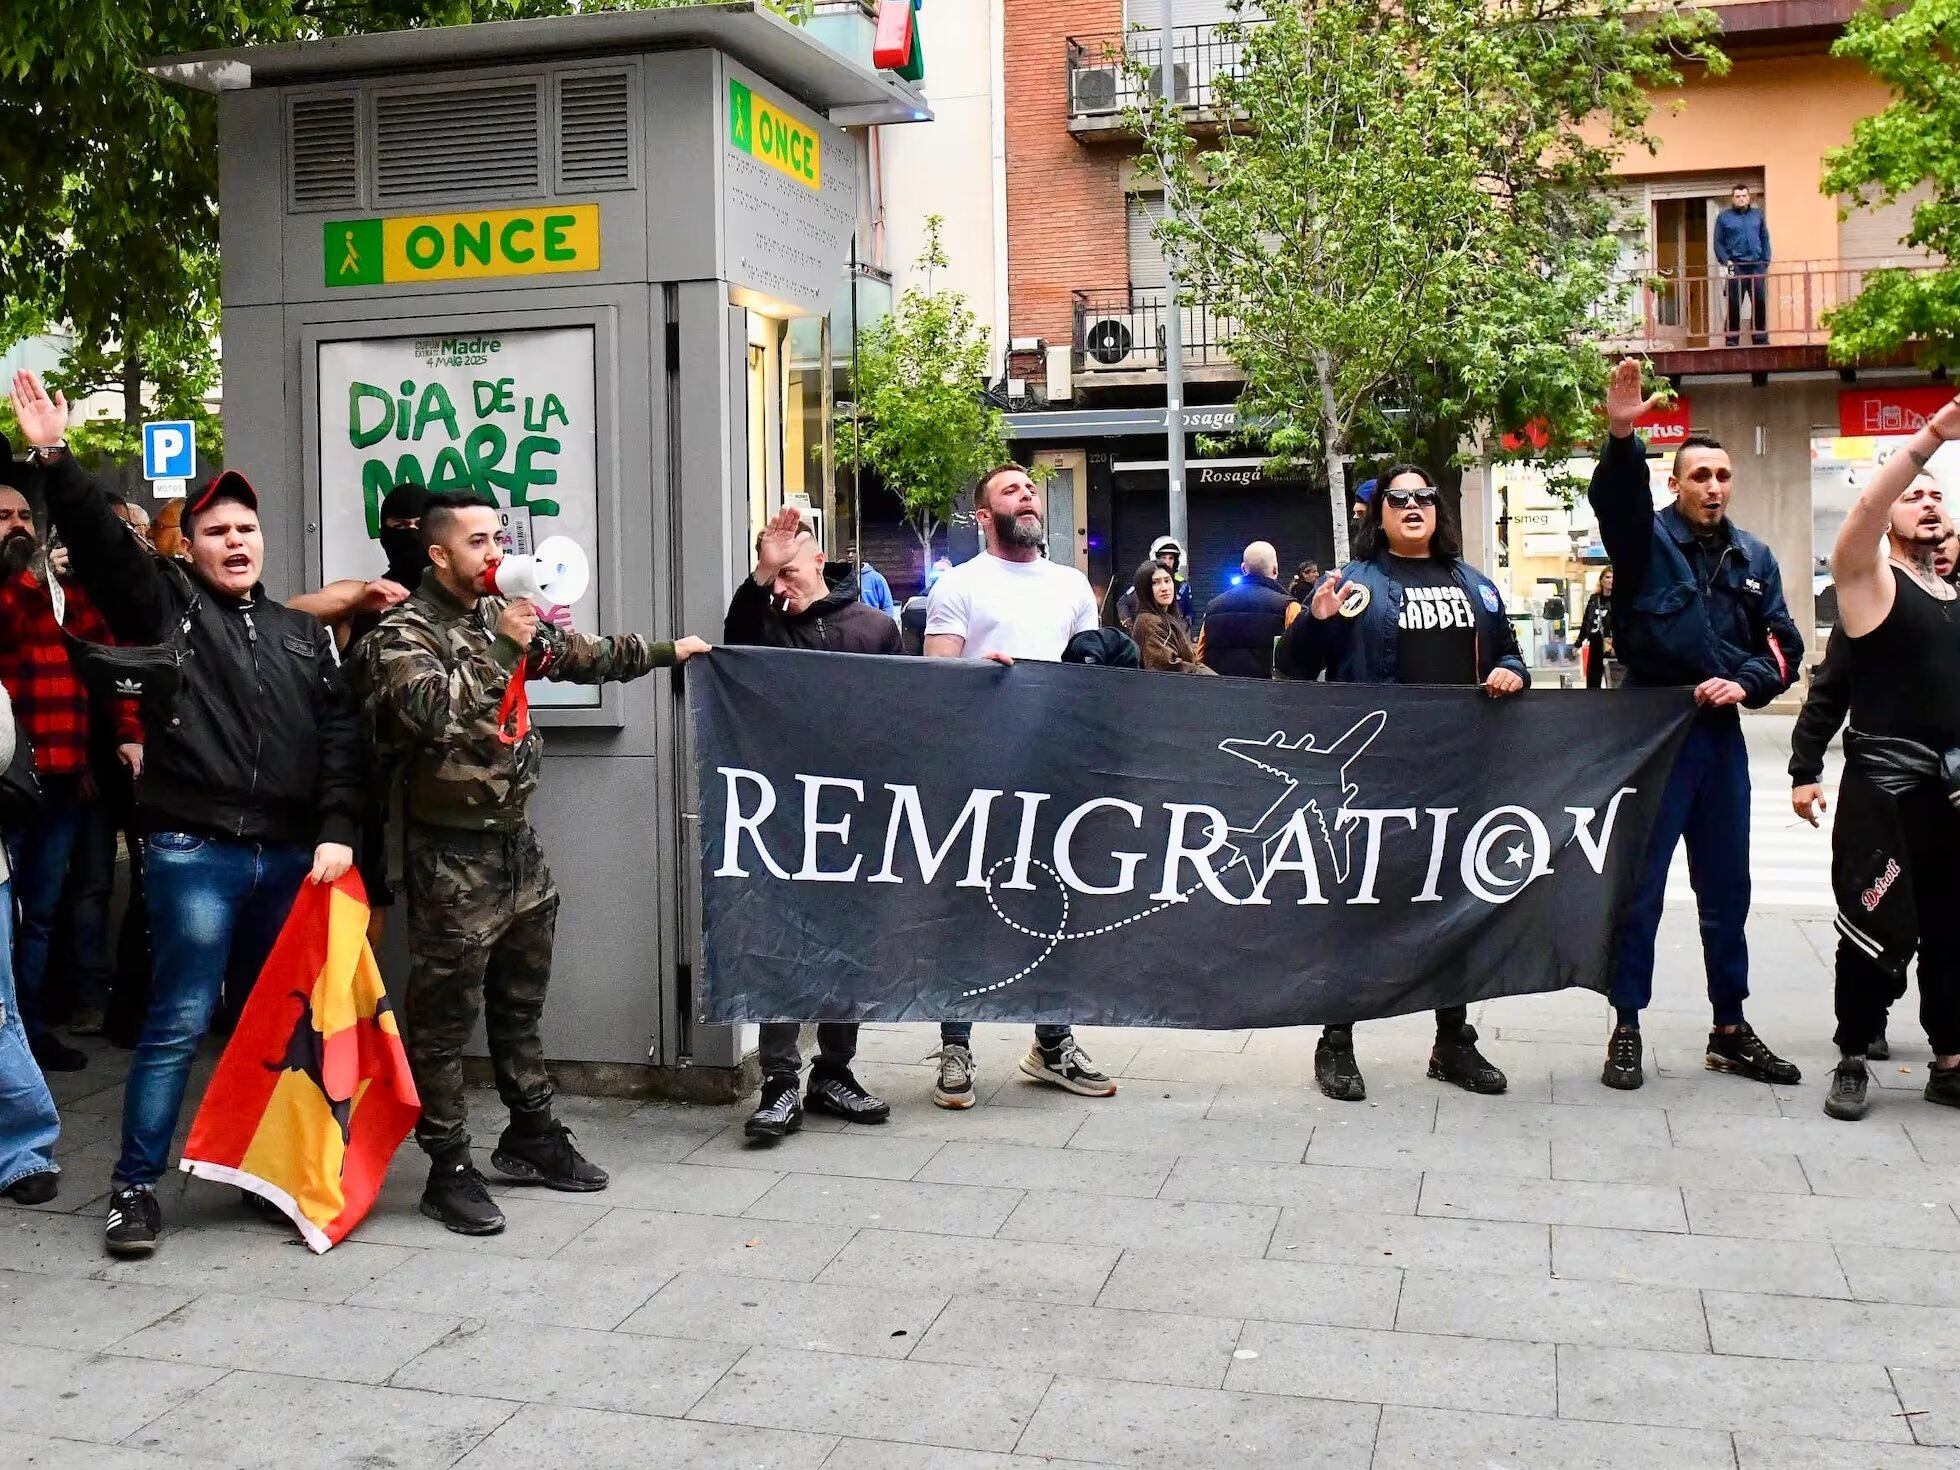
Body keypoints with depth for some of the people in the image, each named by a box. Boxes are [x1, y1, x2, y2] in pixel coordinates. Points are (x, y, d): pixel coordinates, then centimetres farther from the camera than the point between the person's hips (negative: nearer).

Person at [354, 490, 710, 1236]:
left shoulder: (502, 617, 9)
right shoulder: (403, 634, -12)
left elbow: (581, 654, 23)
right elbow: (429, 710, -30)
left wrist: (666, 652, 28)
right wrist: (503, 645, -28)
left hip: (517, 840, 8)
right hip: (451, 853, -8)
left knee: (520, 1006, 19)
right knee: (444, 1017, 1)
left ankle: (532, 1136, 32)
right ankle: (449, 1169, 10)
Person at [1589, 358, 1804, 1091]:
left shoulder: (1753, 557, 10)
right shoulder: (1646, 538, -4)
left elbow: (1785, 645, 12)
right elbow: (1612, 498, -26)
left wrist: (1747, 681, -8)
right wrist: (1621, 439, -45)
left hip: (1720, 735, 5)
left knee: (1727, 891, 12)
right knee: (1638, 887, 1)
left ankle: (1730, 1030, 24)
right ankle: (1626, 1029, 10)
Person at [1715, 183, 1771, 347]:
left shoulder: (1758, 215, 15)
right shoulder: (1724, 217, 7)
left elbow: (1765, 240, 16)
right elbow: (1718, 243, 5)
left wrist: (1766, 262, 5)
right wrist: (1726, 261, -9)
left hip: (1757, 265, 3)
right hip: (1736, 266, -2)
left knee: (1761, 303, 0)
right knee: (1734, 306, -5)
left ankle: (1761, 339, 7)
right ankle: (1732, 340, 0)